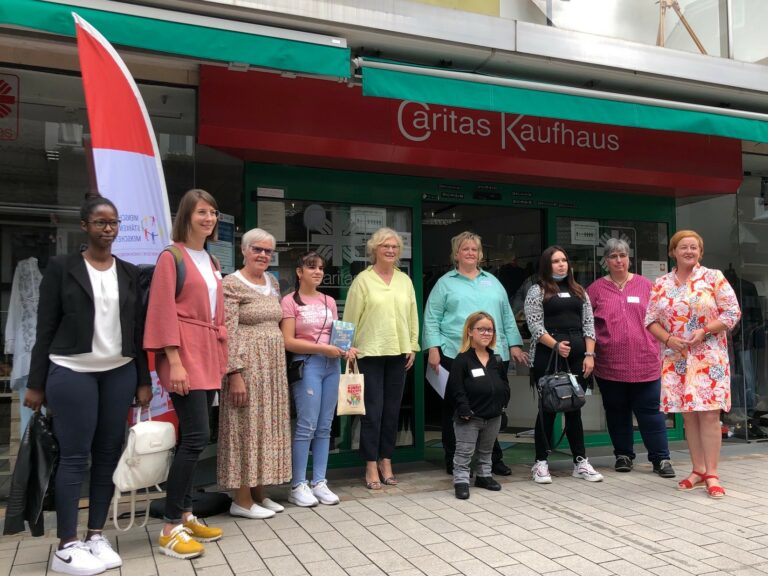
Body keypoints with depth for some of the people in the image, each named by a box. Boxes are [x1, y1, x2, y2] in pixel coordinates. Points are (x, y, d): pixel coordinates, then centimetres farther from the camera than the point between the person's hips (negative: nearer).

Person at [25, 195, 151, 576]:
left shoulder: (129, 273, 10)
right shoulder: (61, 268, 0)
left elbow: (138, 329, 10)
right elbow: (45, 328, -1)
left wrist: (144, 381, 7)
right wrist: (36, 383, -5)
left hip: (120, 373, 4)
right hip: (71, 372, -4)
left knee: (109, 455, 5)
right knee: (74, 457, -1)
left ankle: (96, 536, 17)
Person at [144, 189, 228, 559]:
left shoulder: (211, 261, 16)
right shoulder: (171, 257, -6)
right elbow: (164, 313, -12)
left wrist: (221, 357, 15)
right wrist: (175, 362, -18)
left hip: (209, 355, 7)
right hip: (184, 354, -7)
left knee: (191, 438, 10)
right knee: (197, 436, -12)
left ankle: (185, 515, 20)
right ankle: (170, 528, -3)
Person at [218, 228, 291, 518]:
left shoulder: (273, 282, 13)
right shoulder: (231, 285, -9)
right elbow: (227, 334, -15)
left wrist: (279, 368, 16)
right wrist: (235, 374, -20)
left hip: (273, 367, 8)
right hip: (246, 366, -8)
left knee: (267, 427, 11)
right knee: (246, 427, -2)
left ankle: (258, 492, 22)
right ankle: (242, 499, 8)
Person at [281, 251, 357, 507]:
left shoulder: (329, 301, 14)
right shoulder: (290, 301, -3)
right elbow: (288, 342, -10)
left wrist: (345, 349, -4)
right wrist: (322, 348, -17)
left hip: (332, 364, 6)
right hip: (306, 363, -6)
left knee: (324, 426, 7)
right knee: (307, 426, -7)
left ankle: (319, 482, 15)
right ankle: (298, 485, 4)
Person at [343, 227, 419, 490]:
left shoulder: (405, 280, 11)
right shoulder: (363, 279, -2)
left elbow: (413, 315, 13)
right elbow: (351, 318, -3)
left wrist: (413, 346, 8)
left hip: (398, 352, 4)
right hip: (370, 352, -4)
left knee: (392, 409, 9)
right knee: (373, 410, -1)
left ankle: (386, 461, 21)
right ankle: (371, 466, 9)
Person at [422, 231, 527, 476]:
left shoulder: (492, 282, 18)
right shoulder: (445, 283, 7)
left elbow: (507, 316, 18)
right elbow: (431, 320, 1)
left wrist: (514, 345, 10)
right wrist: (433, 349, -9)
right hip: (455, 355, -3)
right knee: (455, 408, 3)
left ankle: (494, 458, 19)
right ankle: (454, 460, 14)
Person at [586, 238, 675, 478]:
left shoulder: (645, 285, 6)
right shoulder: (596, 289, 4)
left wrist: (658, 349, 4)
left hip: (645, 362, 0)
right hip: (609, 364, 0)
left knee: (650, 411, 2)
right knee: (617, 411, 11)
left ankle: (661, 458, 11)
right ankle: (623, 455, 24)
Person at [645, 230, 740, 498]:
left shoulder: (714, 277, 0)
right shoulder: (661, 284, 8)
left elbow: (732, 313, -3)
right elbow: (651, 320, 8)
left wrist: (704, 331, -15)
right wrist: (669, 339, -9)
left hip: (709, 357, -3)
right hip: (676, 359, 3)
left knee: (709, 414, -7)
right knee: (688, 415, 7)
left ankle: (712, 474, 1)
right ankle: (698, 470, 17)